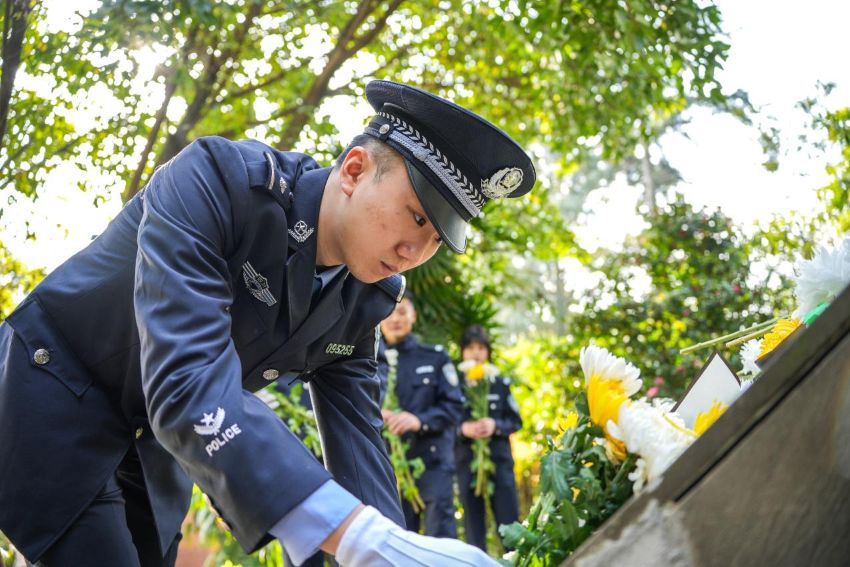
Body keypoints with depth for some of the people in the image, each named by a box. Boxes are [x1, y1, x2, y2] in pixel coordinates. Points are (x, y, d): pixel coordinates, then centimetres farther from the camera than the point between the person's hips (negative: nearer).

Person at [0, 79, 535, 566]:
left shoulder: (366, 300, -9)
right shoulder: (216, 180, -30)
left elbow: (357, 437, -8)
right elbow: (188, 385, -42)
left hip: (151, 442, 6)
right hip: (54, 404, -6)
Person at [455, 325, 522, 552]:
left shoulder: (501, 384, 7)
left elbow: (516, 421, 6)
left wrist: (495, 425, -13)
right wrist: (462, 430, -17)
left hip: (499, 458, 1)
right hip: (466, 461, 0)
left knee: (509, 521, -1)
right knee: (474, 522, 4)